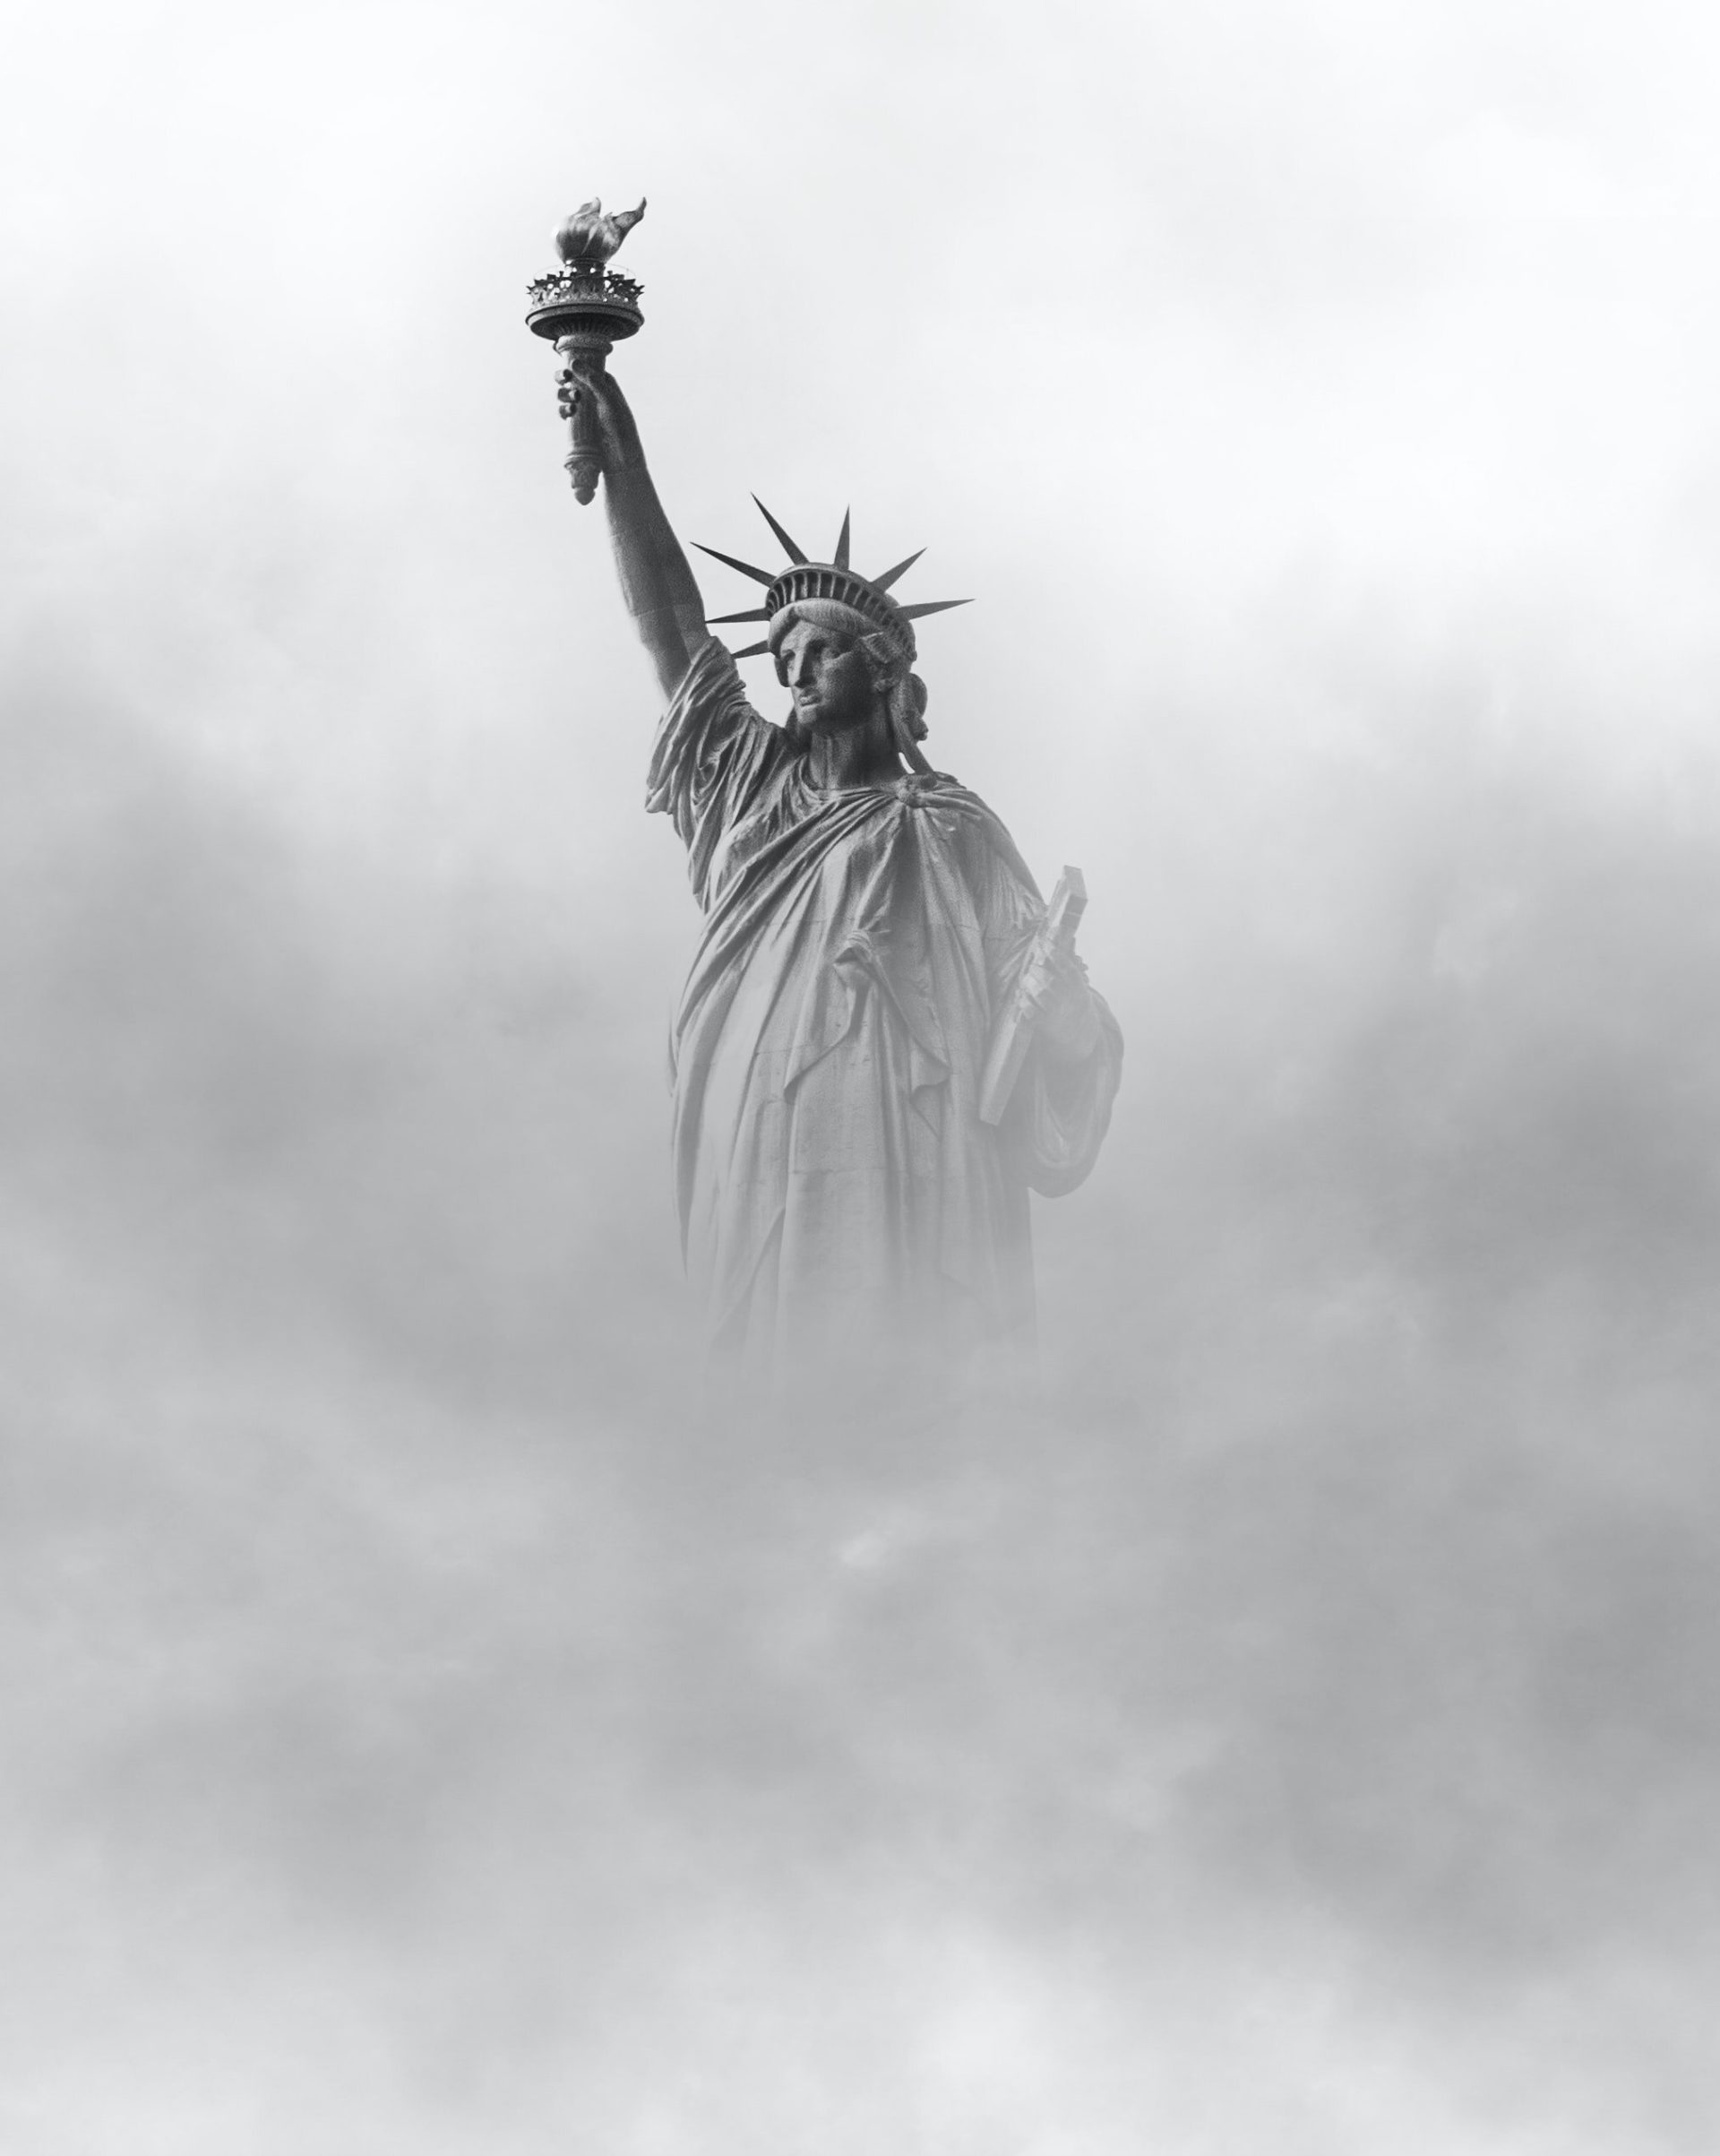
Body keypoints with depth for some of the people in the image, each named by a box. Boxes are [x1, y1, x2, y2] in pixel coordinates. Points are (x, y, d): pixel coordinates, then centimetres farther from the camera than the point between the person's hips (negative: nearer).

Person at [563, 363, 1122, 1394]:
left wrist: (1057, 1009, -26)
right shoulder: (755, 786, 13)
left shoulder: (949, 832, -1)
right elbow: (672, 626, 10)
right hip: (753, 1185, 5)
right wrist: (622, 455, 6)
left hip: (895, 1197, -5)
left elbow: (1054, 1015, -2)